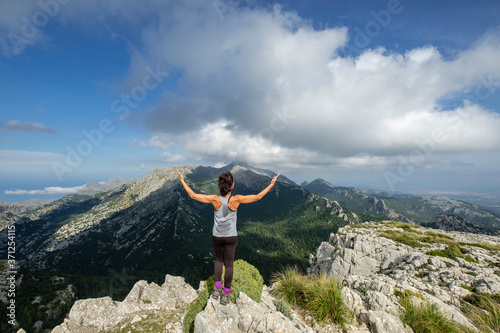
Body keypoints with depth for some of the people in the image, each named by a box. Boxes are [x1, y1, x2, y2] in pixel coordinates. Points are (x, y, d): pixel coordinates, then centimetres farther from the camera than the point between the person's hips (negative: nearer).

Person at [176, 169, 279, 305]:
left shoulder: (215, 199, -19)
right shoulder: (236, 199, -22)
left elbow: (193, 195, -12)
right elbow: (258, 197, -15)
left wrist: (182, 180, -3)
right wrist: (271, 184, -6)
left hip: (217, 236, 1)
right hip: (231, 237, -1)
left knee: (218, 260, 26)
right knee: (229, 264, 15)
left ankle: (217, 289, 24)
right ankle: (225, 295, 25)